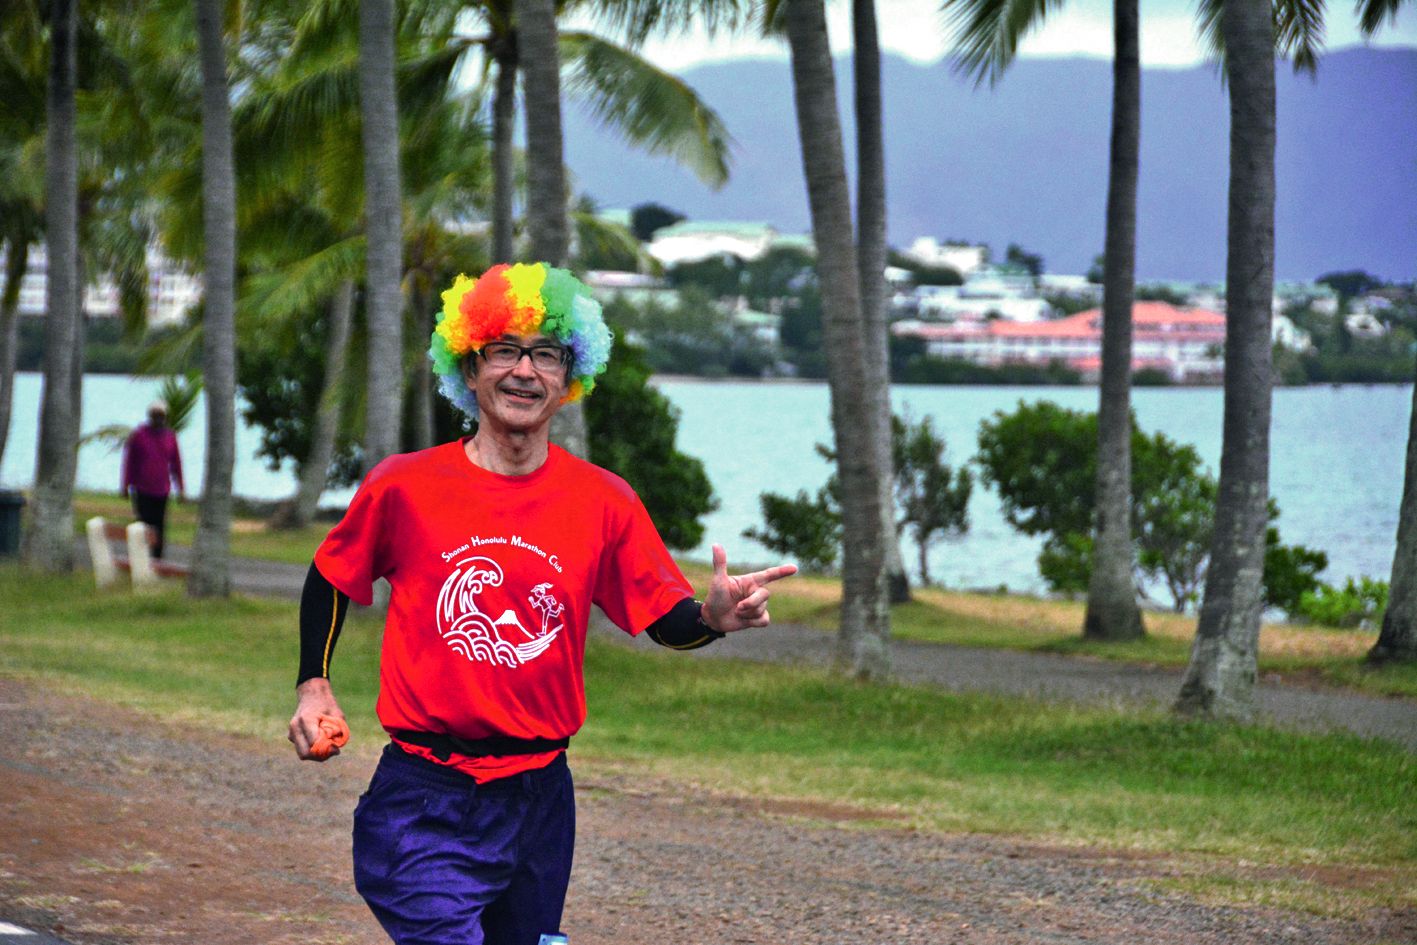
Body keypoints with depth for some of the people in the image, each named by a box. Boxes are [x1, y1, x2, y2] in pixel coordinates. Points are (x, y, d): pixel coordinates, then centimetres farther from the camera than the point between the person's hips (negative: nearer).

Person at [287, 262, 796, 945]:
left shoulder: (603, 503, 1)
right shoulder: (403, 488, -3)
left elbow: (665, 622, 6)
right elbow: (330, 581, 13)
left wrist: (712, 617, -16)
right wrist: (313, 685, 4)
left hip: (538, 804, 3)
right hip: (424, 804, -3)